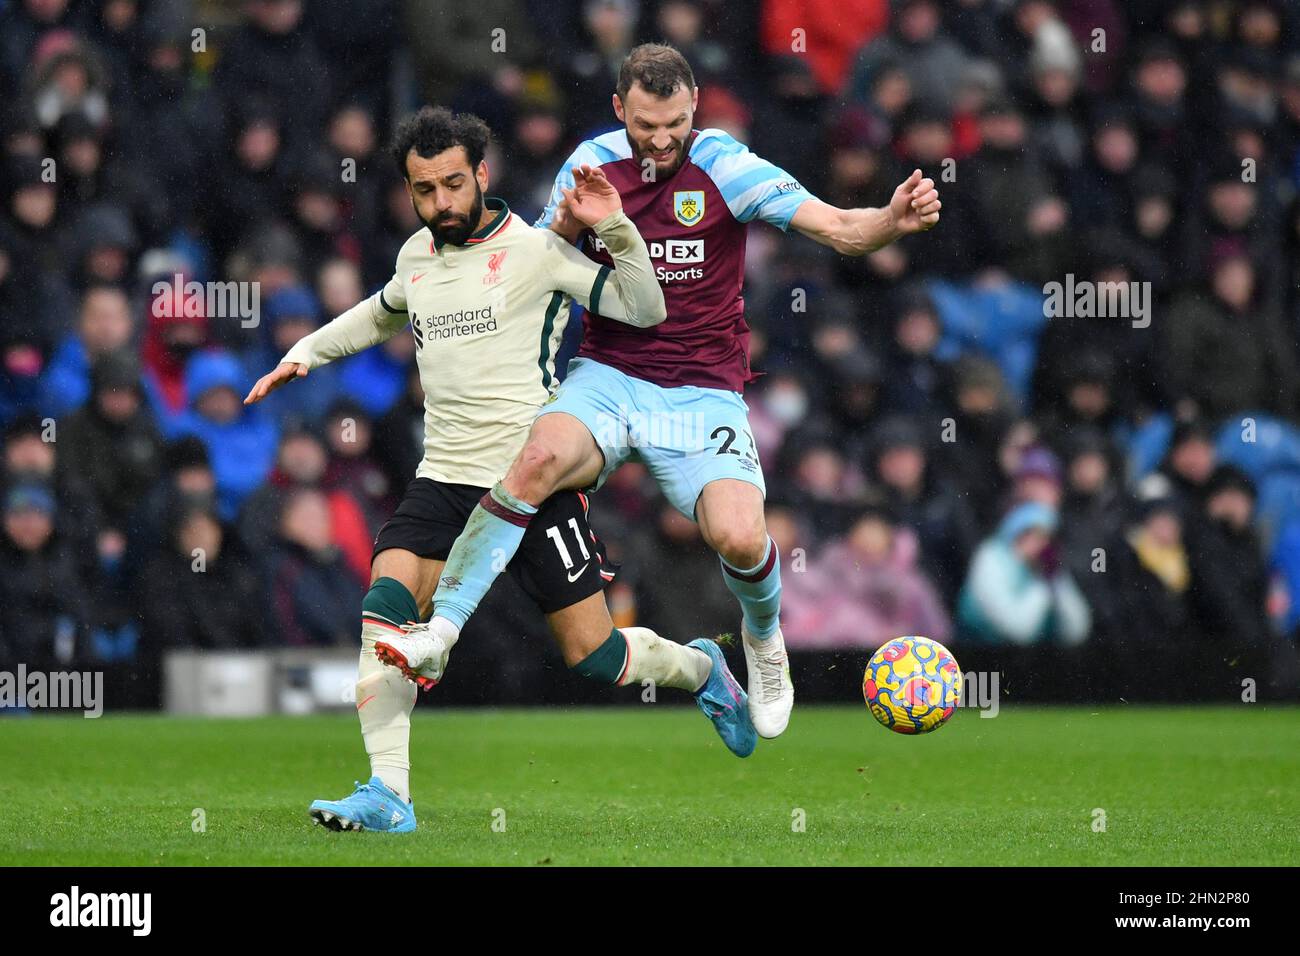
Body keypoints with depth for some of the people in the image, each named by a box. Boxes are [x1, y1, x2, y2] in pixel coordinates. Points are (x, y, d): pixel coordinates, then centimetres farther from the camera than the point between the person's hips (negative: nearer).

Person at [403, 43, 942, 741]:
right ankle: (439, 630, -27)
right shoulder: (591, 166, 3)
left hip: (703, 393, -2)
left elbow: (839, 230, -14)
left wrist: (893, 220, -35)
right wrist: (568, 225, -11)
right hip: (607, 378, 2)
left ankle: (763, 638, 14)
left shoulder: (722, 165, -7)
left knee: (740, 539, -23)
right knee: (540, 456, -31)